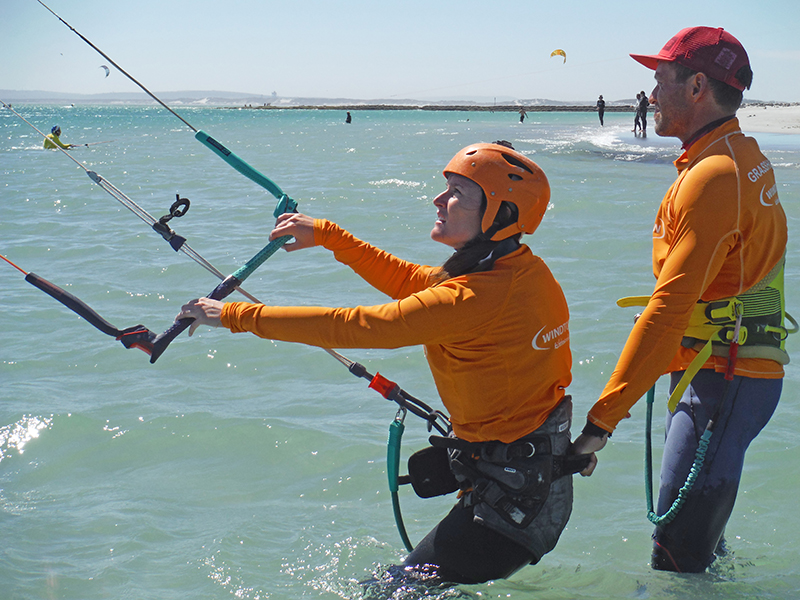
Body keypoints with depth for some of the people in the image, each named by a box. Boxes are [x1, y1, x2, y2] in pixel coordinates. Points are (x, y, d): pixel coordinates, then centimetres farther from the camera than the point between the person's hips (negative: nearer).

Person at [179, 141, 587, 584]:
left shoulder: (475, 299, -25)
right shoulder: (528, 272, 3)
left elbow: (350, 327, -21)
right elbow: (409, 282, 16)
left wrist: (234, 315, -13)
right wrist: (327, 235, 17)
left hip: (511, 499, -9)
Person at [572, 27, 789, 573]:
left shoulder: (713, 177, -21)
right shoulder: (744, 156, 14)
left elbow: (668, 310, -27)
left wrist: (602, 419, -27)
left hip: (723, 381, -11)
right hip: (722, 369, 11)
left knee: (676, 555, -9)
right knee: (699, 538, 20)